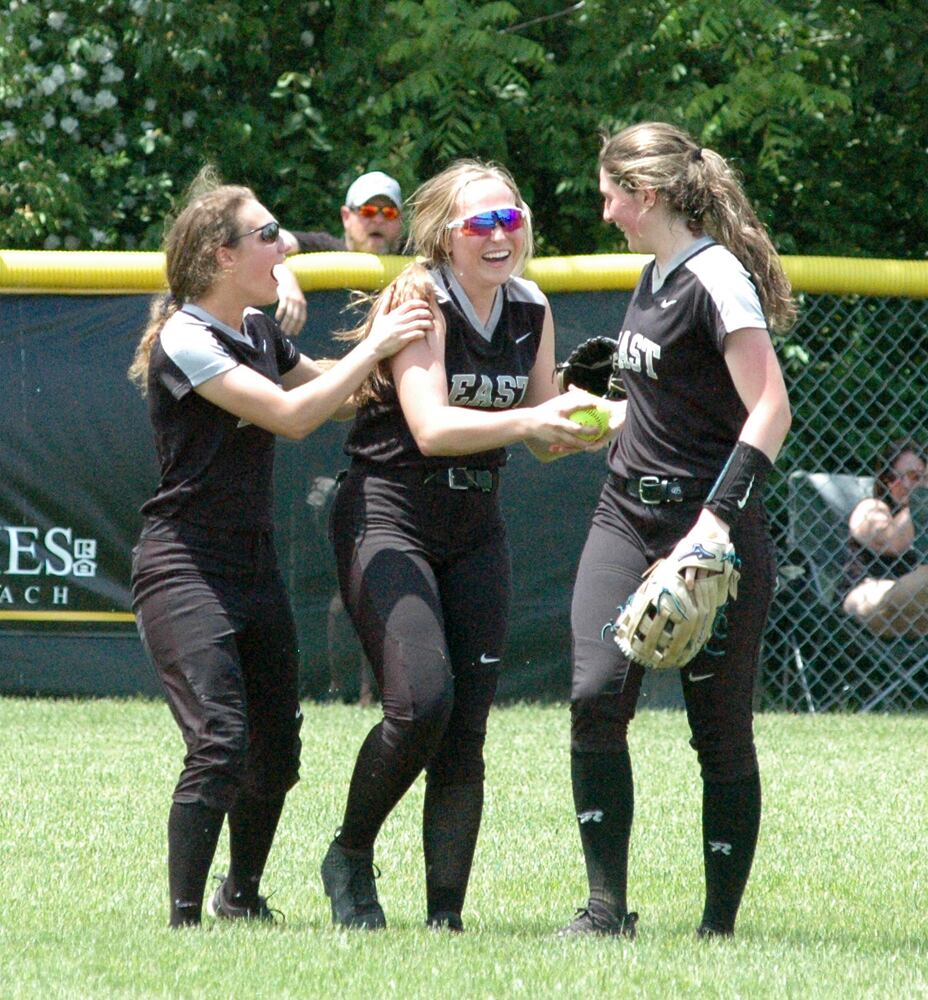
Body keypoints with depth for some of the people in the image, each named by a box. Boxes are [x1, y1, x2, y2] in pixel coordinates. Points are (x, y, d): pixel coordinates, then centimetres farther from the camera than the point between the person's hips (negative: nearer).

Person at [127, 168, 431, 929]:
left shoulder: (260, 333, 11)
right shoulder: (183, 341, -14)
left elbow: (336, 398, 24)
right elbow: (291, 414, -21)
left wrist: (395, 349, 9)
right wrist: (374, 349, -14)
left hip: (254, 565, 8)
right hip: (186, 571, -8)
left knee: (277, 751, 11)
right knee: (221, 744, -20)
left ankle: (242, 895, 33)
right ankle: (184, 919, -15)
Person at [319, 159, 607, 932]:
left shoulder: (531, 310, 7)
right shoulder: (420, 299, -13)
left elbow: (541, 437, 12)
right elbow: (431, 428, -24)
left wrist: (582, 424, -9)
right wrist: (529, 420, -35)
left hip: (475, 526, 6)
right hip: (387, 515, -6)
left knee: (468, 728, -1)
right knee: (421, 702, -21)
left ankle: (446, 915, 2)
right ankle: (351, 854, 3)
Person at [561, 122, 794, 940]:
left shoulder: (715, 279, -14)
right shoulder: (654, 276, 13)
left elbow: (769, 411, -22)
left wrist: (718, 517, -29)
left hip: (712, 535, -8)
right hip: (628, 518, 8)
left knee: (721, 732, 1)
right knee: (596, 695, -10)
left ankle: (720, 927, 9)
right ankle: (607, 908, -8)